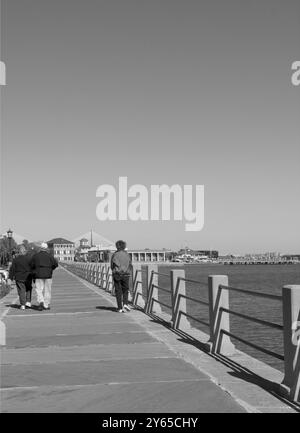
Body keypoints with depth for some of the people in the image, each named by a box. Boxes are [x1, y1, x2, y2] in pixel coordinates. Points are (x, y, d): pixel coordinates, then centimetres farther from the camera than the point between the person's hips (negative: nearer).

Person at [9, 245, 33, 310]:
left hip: (19, 278, 0)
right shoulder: (29, 258, -7)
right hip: (27, 277, 0)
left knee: (21, 291, 4)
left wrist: (11, 277, 6)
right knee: (28, 289, 19)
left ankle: (22, 305, 1)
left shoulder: (16, 259, -4)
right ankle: (28, 302, 10)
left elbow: (12, 269, -1)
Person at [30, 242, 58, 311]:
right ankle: (46, 305, 9)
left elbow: (32, 265, 6)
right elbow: (55, 264, -4)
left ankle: (41, 302, -21)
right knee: (47, 290, 7)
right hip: (48, 275, 0)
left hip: (38, 275, 0)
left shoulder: (35, 256, 4)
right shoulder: (49, 256, 1)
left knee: (39, 290, 2)